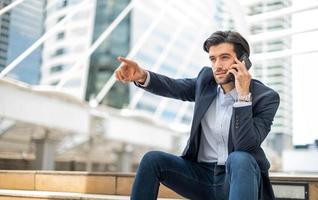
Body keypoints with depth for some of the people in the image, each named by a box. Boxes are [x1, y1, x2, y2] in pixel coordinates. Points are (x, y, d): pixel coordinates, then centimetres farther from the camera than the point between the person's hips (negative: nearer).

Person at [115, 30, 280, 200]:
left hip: (240, 176, -4)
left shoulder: (266, 97, -13)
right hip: (202, 176, 4)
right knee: (152, 159, -14)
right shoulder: (207, 79, 3)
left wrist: (243, 95, -29)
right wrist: (142, 76, -22)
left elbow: (246, 146, -23)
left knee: (240, 159, -36)